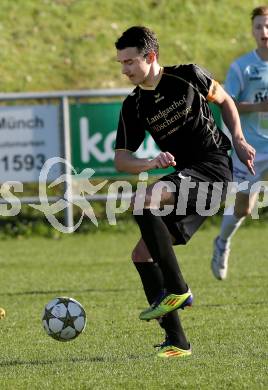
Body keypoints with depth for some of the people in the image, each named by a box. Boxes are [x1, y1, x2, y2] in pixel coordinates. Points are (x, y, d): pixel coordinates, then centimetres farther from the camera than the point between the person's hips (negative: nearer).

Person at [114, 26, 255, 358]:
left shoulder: (188, 77, -4)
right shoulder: (133, 107, 7)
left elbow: (224, 100, 14)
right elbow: (121, 159, 3)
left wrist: (239, 140, 6)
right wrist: (151, 163, -17)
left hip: (213, 167, -7)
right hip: (185, 180, 7)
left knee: (141, 202, -28)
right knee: (142, 255, -1)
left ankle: (177, 289, -22)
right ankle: (176, 342, 1)